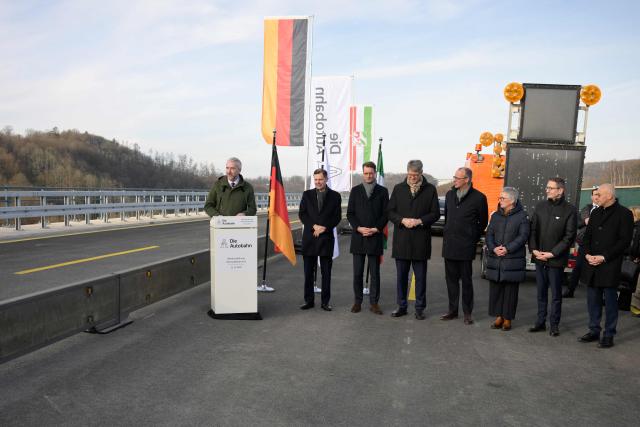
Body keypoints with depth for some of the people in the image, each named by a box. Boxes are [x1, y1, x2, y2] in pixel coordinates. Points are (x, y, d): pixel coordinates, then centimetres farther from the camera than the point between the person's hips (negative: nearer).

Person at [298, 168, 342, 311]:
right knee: (308, 271, 6)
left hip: (326, 238, -1)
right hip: (309, 237, 1)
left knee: (326, 272, 3)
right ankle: (308, 300, 15)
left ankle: (325, 301, 11)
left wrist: (324, 228, -12)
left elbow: (337, 217, 0)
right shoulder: (307, 194, 9)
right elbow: (302, 214, 3)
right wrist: (314, 226, -11)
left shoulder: (335, 196, 5)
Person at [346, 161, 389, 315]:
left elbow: (386, 214, 3)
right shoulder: (355, 190, 8)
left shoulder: (382, 191, 6)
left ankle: (374, 302, 12)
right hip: (358, 236, 1)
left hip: (375, 237, -1)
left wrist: (376, 229, -10)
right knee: (357, 272, 4)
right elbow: (350, 213, 5)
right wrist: (359, 228, -9)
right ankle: (357, 301, 14)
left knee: (375, 273, 4)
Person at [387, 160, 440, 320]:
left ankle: (420, 308, 16)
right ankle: (401, 306, 21)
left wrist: (419, 221, -14)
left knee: (420, 276, 6)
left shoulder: (430, 190, 3)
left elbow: (435, 214, 1)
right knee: (401, 275, 9)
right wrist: (402, 220, -11)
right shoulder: (398, 188, 8)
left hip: (421, 240, -2)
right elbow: (390, 212, 6)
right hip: (401, 239, 2)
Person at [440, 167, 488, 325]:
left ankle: (467, 313, 12)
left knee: (466, 280, 2)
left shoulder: (478, 198, -5)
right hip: (449, 245, 5)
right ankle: (453, 310, 20)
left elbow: (483, 222, 3)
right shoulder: (450, 194, 11)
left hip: (466, 246, -5)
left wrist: (473, 239, 3)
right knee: (451, 279, 10)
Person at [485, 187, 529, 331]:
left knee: (510, 290, 2)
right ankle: (499, 316, 18)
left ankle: (507, 318, 13)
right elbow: (489, 234, 8)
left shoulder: (522, 216, -2)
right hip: (495, 259, 5)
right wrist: (494, 248, -10)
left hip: (513, 260, -4)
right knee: (495, 289, 7)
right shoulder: (495, 216, 12)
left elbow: (523, 236, -8)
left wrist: (507, 248, -17)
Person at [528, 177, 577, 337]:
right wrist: (534, 249, -3)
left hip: (556, 259, -4)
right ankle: (541, 322, 22)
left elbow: (569, 236, -8)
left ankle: (554, 324, 16)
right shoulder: (540, 206, 7)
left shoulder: (569, 210, -6)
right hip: (539, 257, 4)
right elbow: (533, 229, 8)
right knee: (541, 292, 12)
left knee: (556, 294, 5)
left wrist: (552, 253, -12)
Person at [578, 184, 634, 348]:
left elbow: (624, 241, -10)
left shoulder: (624, 214, -5)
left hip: (610, 266, -6)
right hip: (592, 264, 6)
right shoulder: (596, 213, 14)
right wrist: (587, 254, -1)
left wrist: (604, 257, -14)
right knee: (593, 299, 11)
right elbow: (587, 236, 15)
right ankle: (594, 331, 22)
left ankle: (609, 335, 11)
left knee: (610, 301, 2)